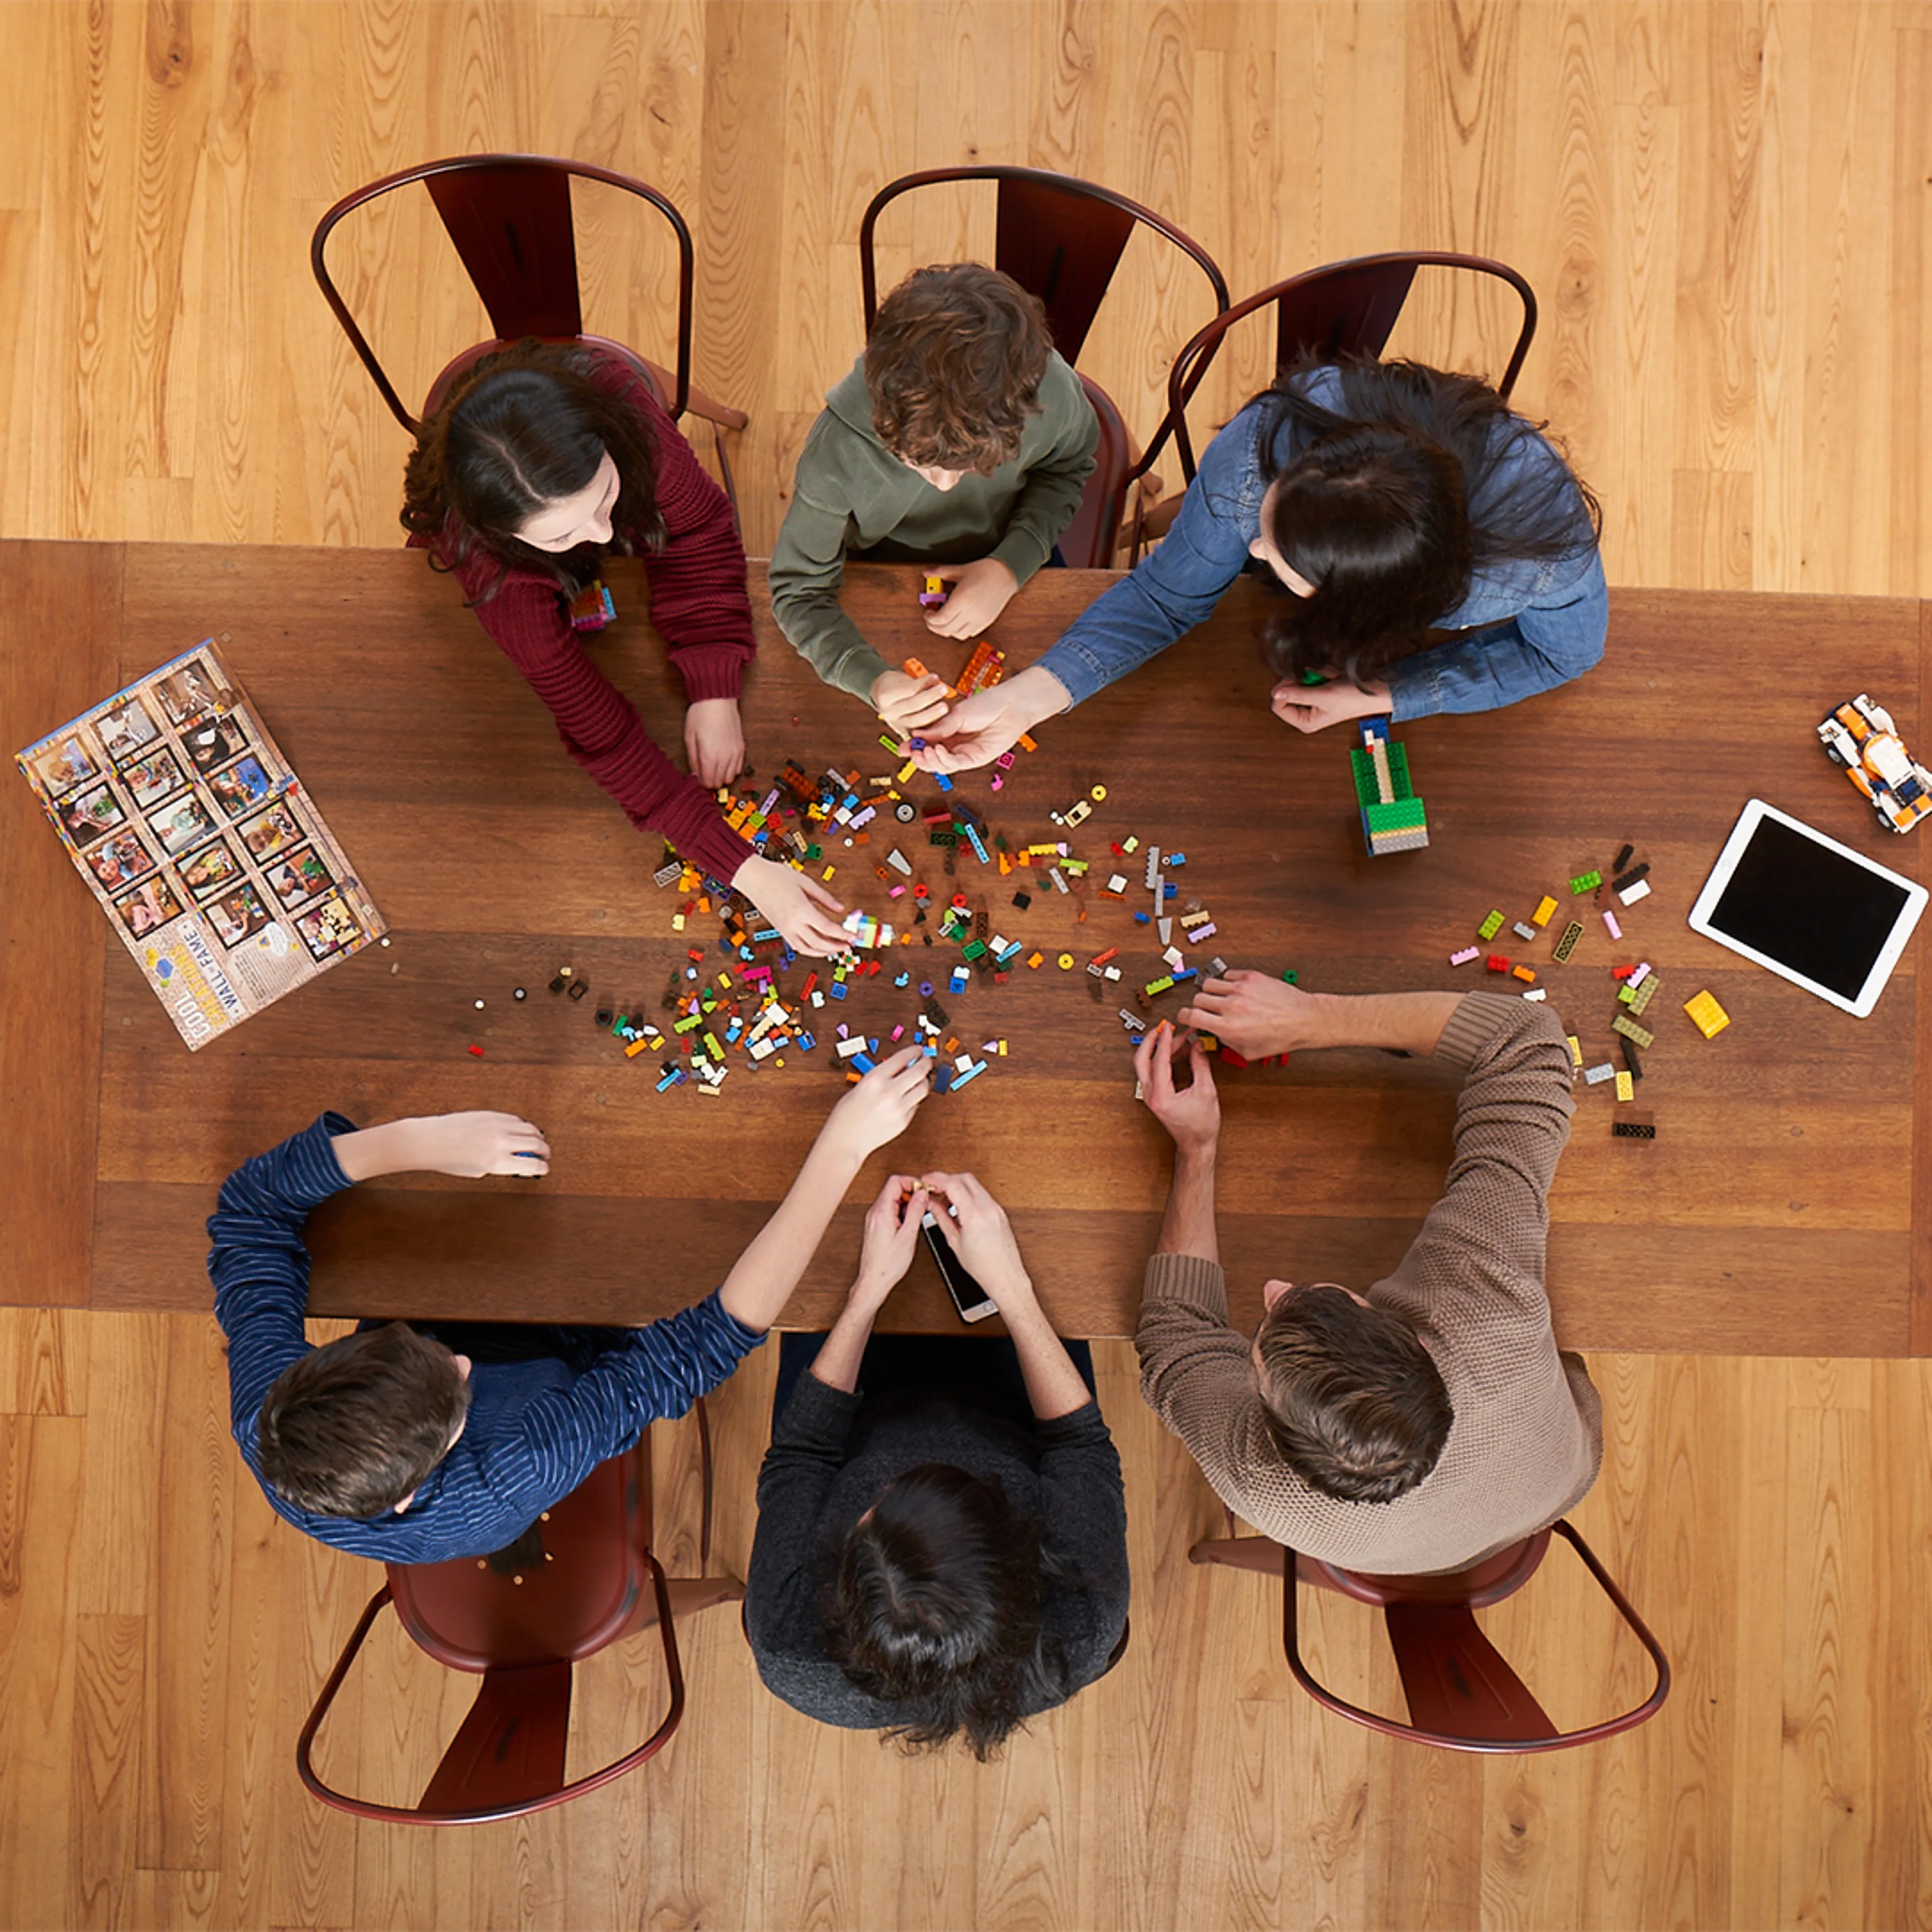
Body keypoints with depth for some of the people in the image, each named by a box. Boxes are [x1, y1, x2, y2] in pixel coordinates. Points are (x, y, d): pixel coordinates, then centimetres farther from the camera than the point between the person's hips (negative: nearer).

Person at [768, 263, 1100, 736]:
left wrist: (1011, 566, -23)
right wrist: (871, 680, -46)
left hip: (1001, 565, 1)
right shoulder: (838, 450, -38)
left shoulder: (1051, 392, -32)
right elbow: (798, 591, -26)